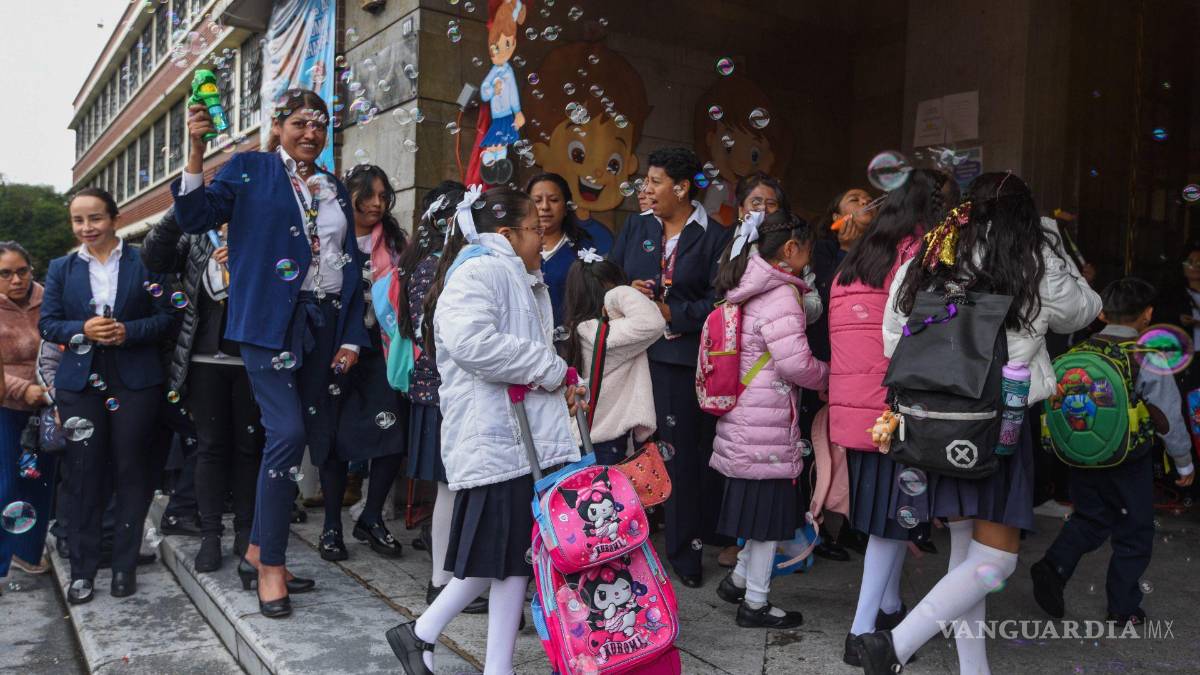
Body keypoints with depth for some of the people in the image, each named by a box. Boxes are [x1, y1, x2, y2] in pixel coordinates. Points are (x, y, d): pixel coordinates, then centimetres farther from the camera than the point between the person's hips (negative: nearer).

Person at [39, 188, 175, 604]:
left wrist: (128, 331, -16)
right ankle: (82, 570, 14)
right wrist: (83, 329, -14)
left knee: (131, 471, 4)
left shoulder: (143, 262, 2)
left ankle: (125, 566, 16)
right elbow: (47, 323, 6)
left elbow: (167, 316, 0)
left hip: (135, 382, -2)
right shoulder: (61, 269, 10)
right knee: (84, 476, 4)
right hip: (80, 383, 2)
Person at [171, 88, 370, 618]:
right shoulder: (249, 169, 5)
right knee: (287, 432, -14)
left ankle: (259, 553, 19)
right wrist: (196, 153, -17)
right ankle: (269, 565, -1)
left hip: (323, 324, 5)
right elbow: (195, 218, -4)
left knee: (294, 436, 6)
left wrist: (352, 336, 8)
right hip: (270, 320, -5)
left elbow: (350, 265, 16)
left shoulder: (334, 188, 18)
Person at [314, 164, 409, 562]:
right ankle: (332, 525, 18)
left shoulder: (395, 242, 10)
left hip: (381, 351, 2)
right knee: (335, 436, 4)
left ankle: (371, 519, 12)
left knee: (393, 435, -7)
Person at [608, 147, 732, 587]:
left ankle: (686, 550, 16)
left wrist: (671, 313, -12)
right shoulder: (636, 229, 15)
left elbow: (718, 301, -5)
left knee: (687, 453, 1)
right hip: (639, 354, 3)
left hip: (688, 359, -3)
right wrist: (628, 291, -5)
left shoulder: (714, 238, 2)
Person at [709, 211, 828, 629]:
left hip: (745, 417, 9)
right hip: (767, 420, -9)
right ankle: (755, 603, 14)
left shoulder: (748, 290, 14)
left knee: (759, 502, 19)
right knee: (770, 507, 3)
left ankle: (739, 579, 30)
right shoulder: (781, 294, -14)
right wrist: (827, 376, -2)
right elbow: (795, 361, -20)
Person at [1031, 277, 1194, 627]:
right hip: (1129, 464, -3)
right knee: (1134, 534, 13)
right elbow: (1169, 418, -7)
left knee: (1090, 519, 19)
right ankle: (1124, 609, 21)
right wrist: (1185, 463, 7)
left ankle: (1054, 566, -5)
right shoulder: (1149, 360, -12)